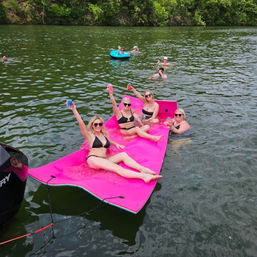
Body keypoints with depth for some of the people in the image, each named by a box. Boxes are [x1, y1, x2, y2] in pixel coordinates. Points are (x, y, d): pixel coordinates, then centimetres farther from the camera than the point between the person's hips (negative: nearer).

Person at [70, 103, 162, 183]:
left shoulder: (104, 134, 22)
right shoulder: (90, 135, 5)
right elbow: (81, 123, -8)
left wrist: (116, 144, 25)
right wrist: (74, 110, -17)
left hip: (104, 159, 6)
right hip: (93, 159, -6)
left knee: (123, 154, -20)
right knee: (116, 168, -31)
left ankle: (142, 169, -38)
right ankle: (143, 176, -52)